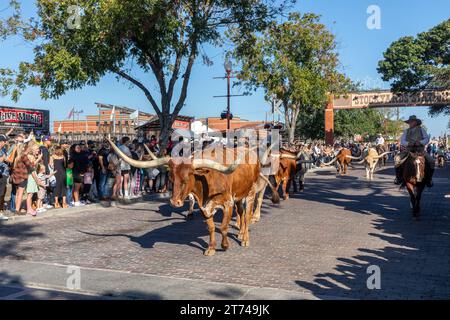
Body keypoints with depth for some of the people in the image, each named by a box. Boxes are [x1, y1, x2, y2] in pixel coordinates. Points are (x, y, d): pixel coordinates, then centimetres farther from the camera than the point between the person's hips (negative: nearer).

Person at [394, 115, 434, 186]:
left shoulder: (421, 129, 10)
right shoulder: (406, 131, 14)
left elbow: (427, 138, -1)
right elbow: (402, 141, 3)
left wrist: (420, 142, -22)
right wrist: (408, 143, -19)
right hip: (408, 150, 1)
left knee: (431, 161, -22)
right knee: (397, 159, -24)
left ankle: (428, 179, -2)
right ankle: (399, 177, -6)